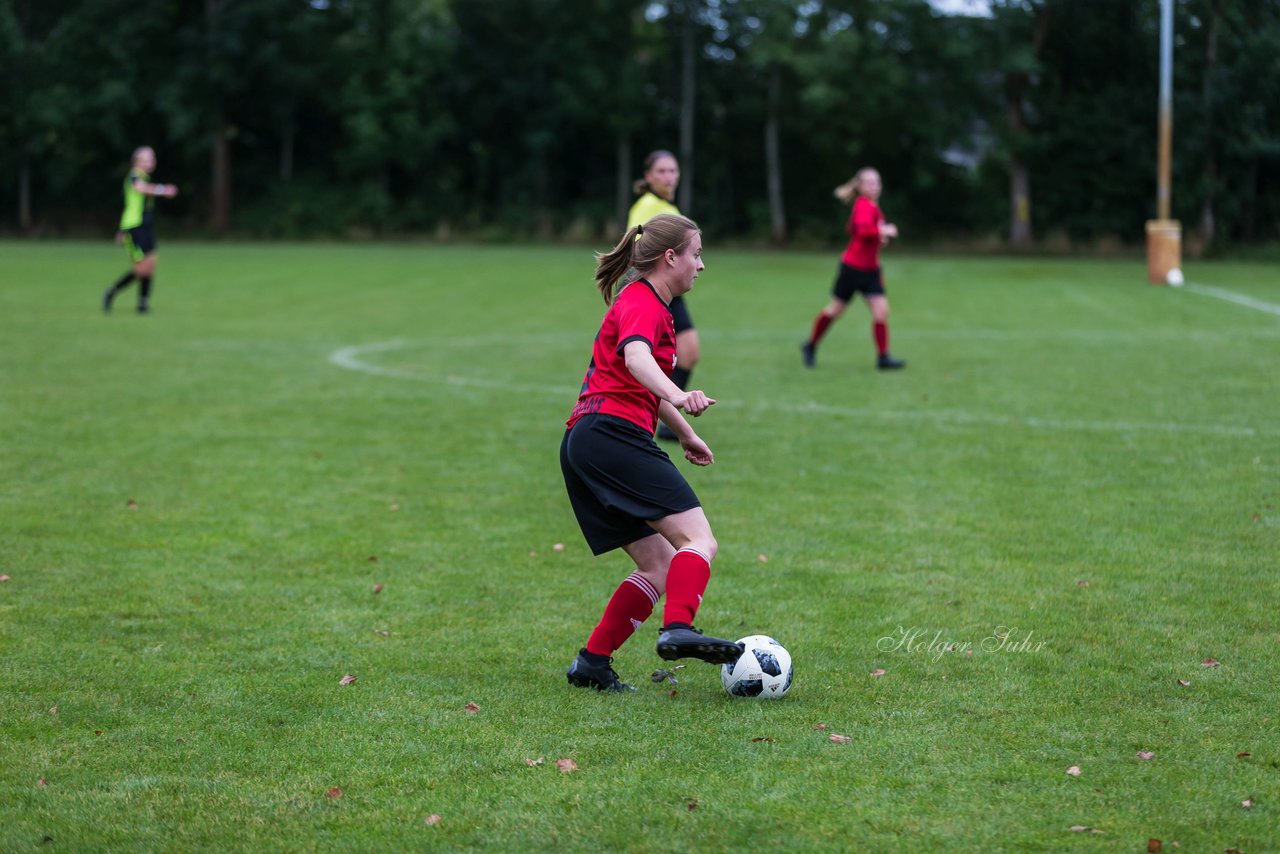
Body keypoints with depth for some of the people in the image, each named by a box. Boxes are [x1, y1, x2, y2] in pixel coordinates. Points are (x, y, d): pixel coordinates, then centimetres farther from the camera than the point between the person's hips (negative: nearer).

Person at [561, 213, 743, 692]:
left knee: (659, 566, 8)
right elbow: (636, 358, -28)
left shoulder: (647, 304, 27)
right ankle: (678, 631, -38)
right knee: (699, 542, -19)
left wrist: (686, 435, 55)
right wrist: (678, 396, -46)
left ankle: (592, 663, 2)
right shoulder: (643, 303, -5)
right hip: (615, 434, -10)